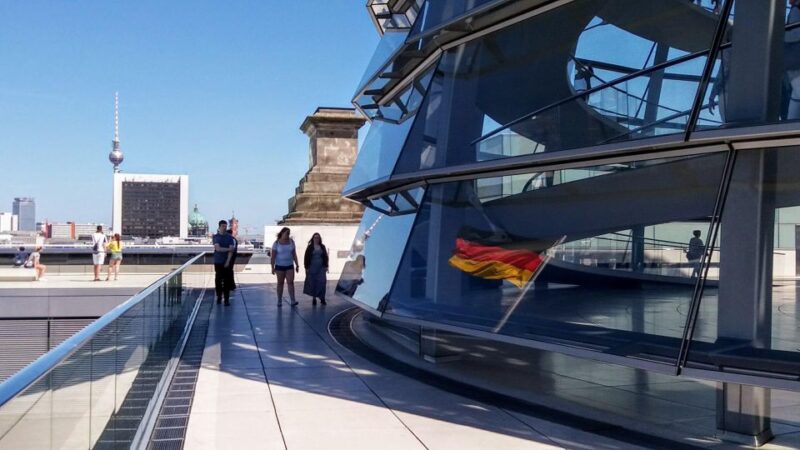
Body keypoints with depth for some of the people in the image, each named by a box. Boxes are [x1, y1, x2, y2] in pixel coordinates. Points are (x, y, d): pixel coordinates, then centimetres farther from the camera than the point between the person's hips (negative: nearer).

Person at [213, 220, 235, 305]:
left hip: (226, 262, -1)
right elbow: (218, 249, -11)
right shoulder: (215, 237, 3)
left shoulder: (229, 237, 2)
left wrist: (228, 261, -13)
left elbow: (231, 250, -5)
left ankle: (227, 299, -1)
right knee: (218, 280, 3)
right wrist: (228, 249, -10)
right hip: (218, 262, 1)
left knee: (226, 281, -3)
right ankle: (219, 297, 15)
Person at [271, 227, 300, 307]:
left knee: (290, 282, -6)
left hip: (289, 266, 2)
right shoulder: (276, 243, -6)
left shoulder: (291, 241, 3)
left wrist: (297, 264, 5)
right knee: (280, 283, 5)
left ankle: (293, 301, -10)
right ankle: (279, 301, 13)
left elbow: (294, 254, 7)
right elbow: (273, 256, -6)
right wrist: (272, 267, -10)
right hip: (280, 266, -2)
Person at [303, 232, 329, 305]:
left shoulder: (322, 247, 7)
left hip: (321, 267, 1)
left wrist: (326, 266, 5)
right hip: (312, 267, -1)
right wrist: (306, 267, -4)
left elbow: (325, 257, 10)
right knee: (313, 283, 2)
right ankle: (314, 298, 11)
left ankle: (322, 298, -2)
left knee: (322, 282, -7)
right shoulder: (310, 247, 0)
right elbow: (306, 258, 0)